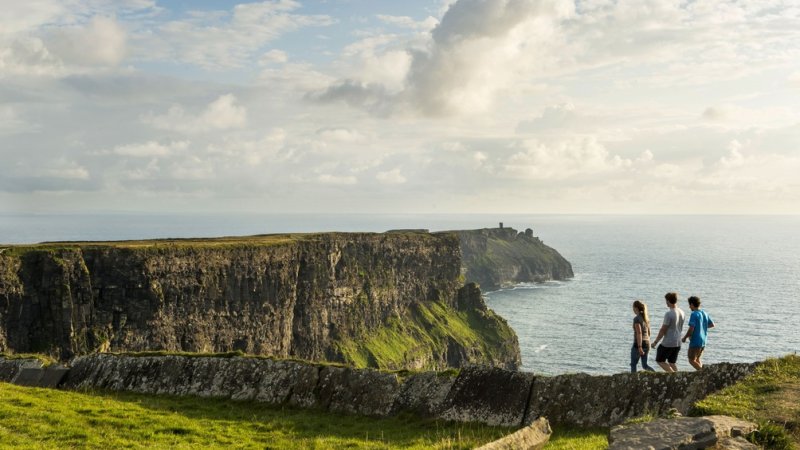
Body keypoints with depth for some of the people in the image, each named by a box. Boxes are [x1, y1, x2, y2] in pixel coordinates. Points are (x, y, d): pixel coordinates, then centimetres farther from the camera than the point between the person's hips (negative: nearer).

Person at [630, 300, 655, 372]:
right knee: (645, 365, 10)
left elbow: (639, 333, -21)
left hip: (639, 343, -7)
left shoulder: (637, 318, -14)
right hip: (647, 343, 7)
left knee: (633, 364, 8)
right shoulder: (646, 318, 11)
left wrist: (639, 347, -24)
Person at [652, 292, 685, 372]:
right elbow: (681, 328, 14)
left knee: (660, 361, 6)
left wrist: (655, 342, -7)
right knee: (672, 363, 15)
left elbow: (663, 330, -16)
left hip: (668, 343, -7)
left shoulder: (669, 313, -19)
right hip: (677, 343, 8)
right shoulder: (682, 313, 5)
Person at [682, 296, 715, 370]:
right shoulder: (705, 313, 6)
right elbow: (712, 324, 17)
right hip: (703, 341, 8)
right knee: (697, 360, 18)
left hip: (695, 341, -8)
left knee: (692, 360, -1)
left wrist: (685, 337, -7)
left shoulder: (694, 314, -16)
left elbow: (691, 329, -20)